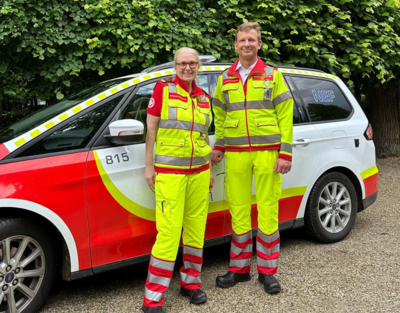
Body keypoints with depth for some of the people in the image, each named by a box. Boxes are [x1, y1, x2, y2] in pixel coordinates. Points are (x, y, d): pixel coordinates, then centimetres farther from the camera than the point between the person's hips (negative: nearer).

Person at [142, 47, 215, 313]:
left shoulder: (203, 97, 12)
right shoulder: (163, 89, -2)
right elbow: (151, 129, 0)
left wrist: (209, 170, 18)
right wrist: (149, 166, -3)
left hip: (199, 170, 5)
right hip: (169, 171, -5)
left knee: (196, 229, 9)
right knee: (169, 232, -9)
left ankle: (190, 282, 27)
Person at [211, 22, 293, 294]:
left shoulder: (272, 75, 5)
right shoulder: (225, 78, 13)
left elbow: (285, 115, 1)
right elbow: (219, 114, 20)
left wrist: (285, 153, -6)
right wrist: (218, 145, 11)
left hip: (267, 152, -2)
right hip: (236, 154, 2)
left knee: (268, 210, 0)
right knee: (239, 211, 4)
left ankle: (267, 271, 13)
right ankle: (240, 268, 17)